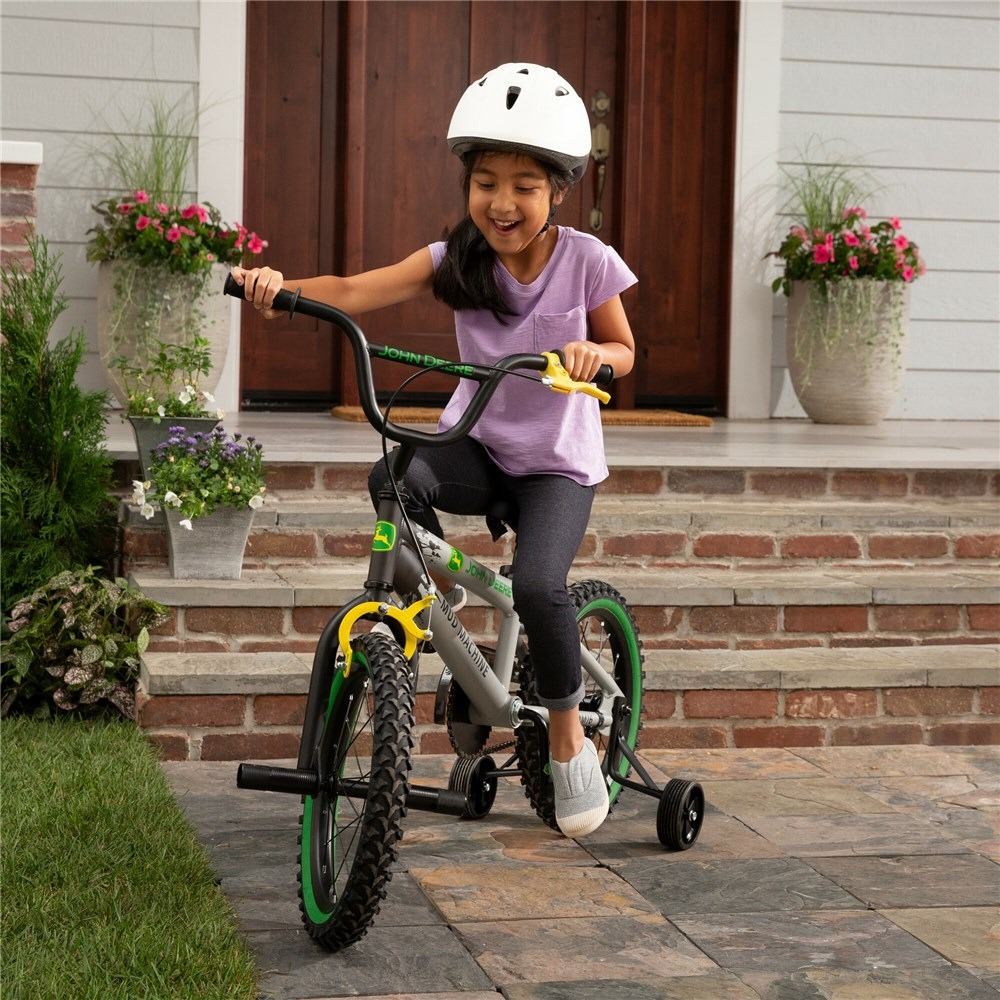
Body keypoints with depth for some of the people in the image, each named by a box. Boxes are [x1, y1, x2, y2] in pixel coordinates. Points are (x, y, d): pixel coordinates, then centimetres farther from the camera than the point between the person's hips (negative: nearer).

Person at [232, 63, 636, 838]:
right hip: (477, 443, 2)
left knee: (538, 585, -27)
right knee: (395, 477, -32)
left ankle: (569, 734, -2)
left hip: (559, 462, -2)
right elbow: (357, 292, -21)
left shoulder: (585, 261, -12)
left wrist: (594, 354, -24)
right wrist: (280, 286, -40)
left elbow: (625, 351, 1)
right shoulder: (457, 259, -9)